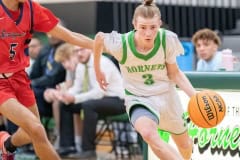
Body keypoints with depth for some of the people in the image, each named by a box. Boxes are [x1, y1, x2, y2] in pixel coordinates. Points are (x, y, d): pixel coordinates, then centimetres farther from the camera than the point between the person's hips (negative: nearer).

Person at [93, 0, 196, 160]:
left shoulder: (168, 40, -20)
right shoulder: (121, 44, -25)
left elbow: (174, 73, -7)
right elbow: (99, 38, -3)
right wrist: (98, 70, 11)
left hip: (166, 96, 3)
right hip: (139, 99, -3)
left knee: (184, 144, 22)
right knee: (148, 133, -38)